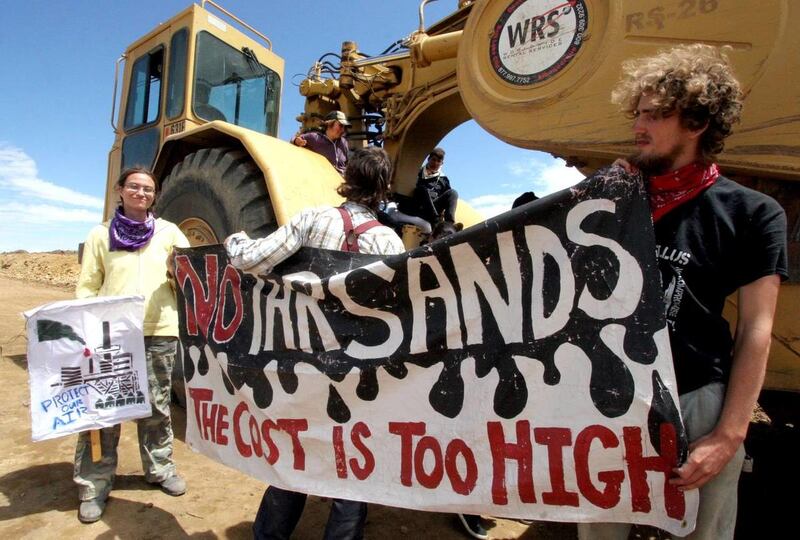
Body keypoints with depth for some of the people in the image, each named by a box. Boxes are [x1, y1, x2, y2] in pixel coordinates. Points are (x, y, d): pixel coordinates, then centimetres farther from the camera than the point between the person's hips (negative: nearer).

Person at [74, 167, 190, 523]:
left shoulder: (168, 232, 8)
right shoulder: (101, 235, 7)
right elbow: (87, 286, 7)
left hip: (159, 332, 1)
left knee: (157, 406, 12)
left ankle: (160, 467, 30)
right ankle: (93, 484, 18)